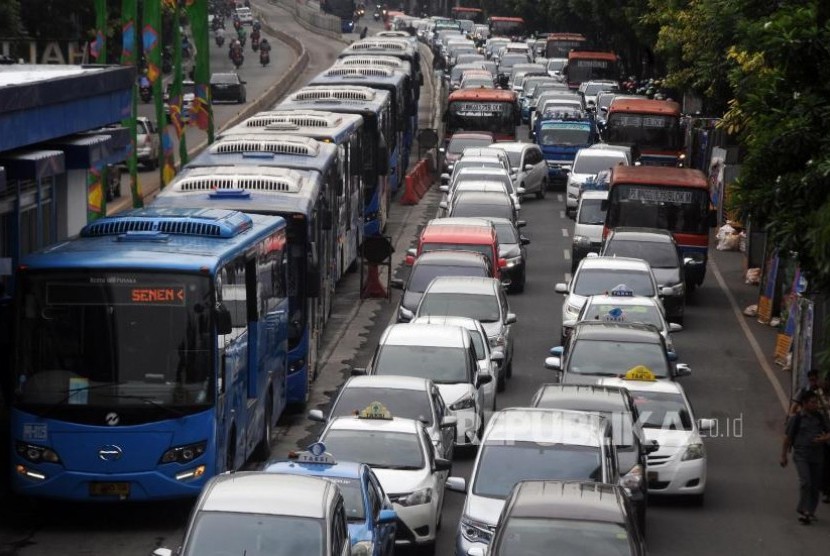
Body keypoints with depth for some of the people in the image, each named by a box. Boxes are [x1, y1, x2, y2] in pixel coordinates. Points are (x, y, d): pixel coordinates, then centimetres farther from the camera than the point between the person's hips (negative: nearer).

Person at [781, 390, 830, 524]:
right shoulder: (795, 419, -2)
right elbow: (787, 438, 2)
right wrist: (783, 456, 3)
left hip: (817, 456, 4)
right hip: (801, 456, -4)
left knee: (815, 486, 5)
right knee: (805, 482, -18)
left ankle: (810, 512, 17)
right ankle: (803, 511, -12)